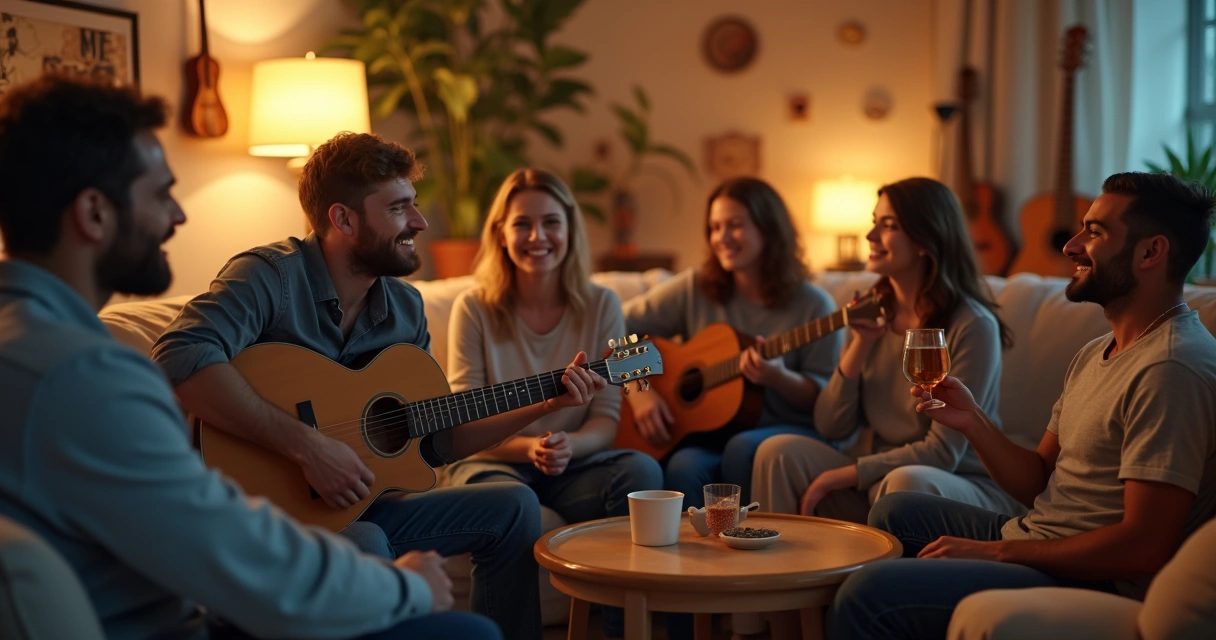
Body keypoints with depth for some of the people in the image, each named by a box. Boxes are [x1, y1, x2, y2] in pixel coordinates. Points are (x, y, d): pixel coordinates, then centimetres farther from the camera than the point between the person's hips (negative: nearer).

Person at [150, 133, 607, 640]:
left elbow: (434, 441, 13)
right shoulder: (272, 275, -16)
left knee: (513, 507, 3)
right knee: (366, 545, -36)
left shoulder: (405, 306, 8)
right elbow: (179, 359, -35)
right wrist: (306, 444, -35)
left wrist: (546, 406, 5)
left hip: (362, 503, 8)